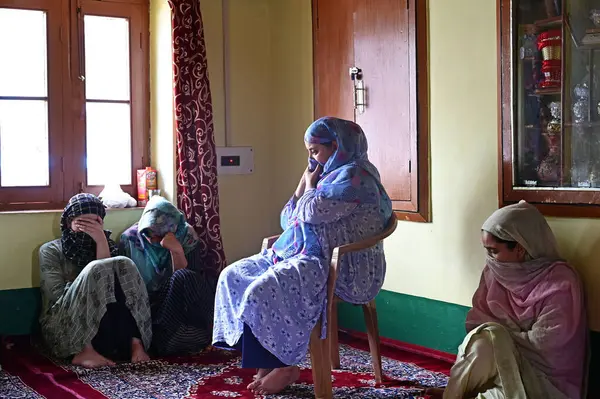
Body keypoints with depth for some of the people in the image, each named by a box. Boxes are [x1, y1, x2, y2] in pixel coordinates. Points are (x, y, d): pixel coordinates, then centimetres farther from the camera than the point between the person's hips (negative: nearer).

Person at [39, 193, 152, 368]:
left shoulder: (103, 244, 16)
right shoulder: (51, 250, 7)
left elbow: (109, 282, -5)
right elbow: (57, 294, -8)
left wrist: (102, 242, -13)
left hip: (102, 326, 3)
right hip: (62, 328, -3)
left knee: (124, 265, -19)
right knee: (96, 270, -28)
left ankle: (134, 341, -30)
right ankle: (86, 351, -32)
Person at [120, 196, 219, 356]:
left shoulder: (186, 235, -5)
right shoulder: (130, 238, -2)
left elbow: (185, 280, -10)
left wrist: (177, 251, -26)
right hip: (147, 305, -1)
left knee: (182, 279, -31)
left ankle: (162, 339, -16)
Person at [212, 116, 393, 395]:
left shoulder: (353, 176, -9)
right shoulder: (327, 176, 21)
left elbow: (312, 212, -19)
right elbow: (288, 221, 22)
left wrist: (310, 185, 1)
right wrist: (304, 182, 13)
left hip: (334, 266, -11)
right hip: (296, 254, 11)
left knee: (263, 291, -29)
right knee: (233, 276, -3)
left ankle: (283, 365, -11)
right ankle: (265, 360, -6)